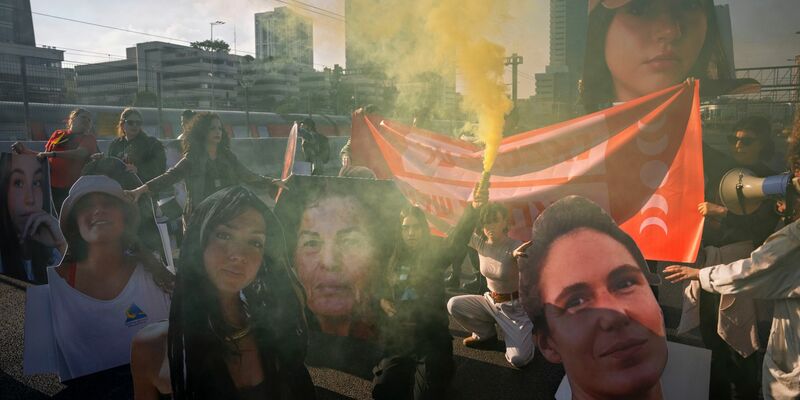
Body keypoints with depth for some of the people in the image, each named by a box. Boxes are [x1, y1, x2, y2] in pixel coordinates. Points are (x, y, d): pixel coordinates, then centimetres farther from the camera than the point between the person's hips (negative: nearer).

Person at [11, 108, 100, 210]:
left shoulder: (89, 138, 4)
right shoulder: (58, 134, 16)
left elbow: (80, 153, -16)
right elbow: (44, 156, 23)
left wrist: (53, 154, -24)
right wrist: (25, 151, 9)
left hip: (71, 189, -4)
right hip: (51, 186, 4)